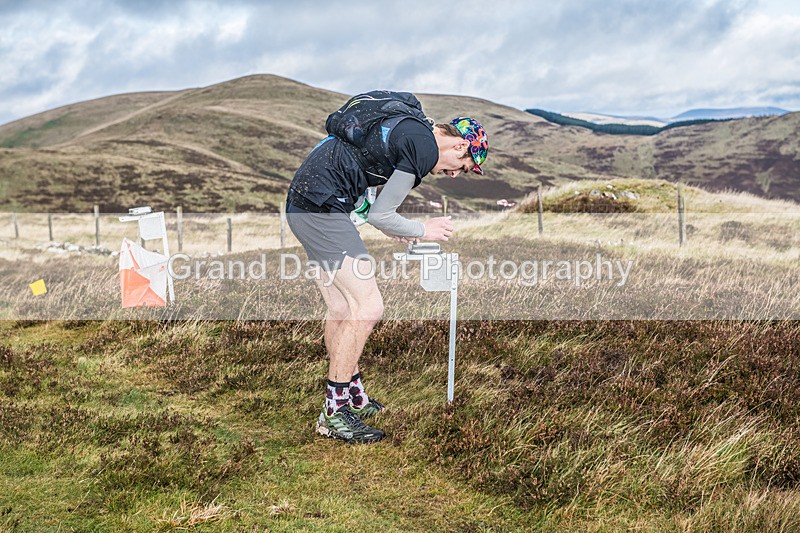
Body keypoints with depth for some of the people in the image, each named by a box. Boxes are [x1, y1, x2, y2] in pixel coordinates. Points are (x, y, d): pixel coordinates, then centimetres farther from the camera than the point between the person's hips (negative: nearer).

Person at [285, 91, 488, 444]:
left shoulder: (409, 126, 19)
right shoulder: (425, 147, -11)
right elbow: (379, 215, -11)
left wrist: (395, 228, 27)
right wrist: (424, 231, 6)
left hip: (301, 204, 10)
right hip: (322, 206, -10)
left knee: (341, 310, 15)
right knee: (368, 308, -8)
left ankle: (354, 398, 26)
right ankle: (334, 414, -1)